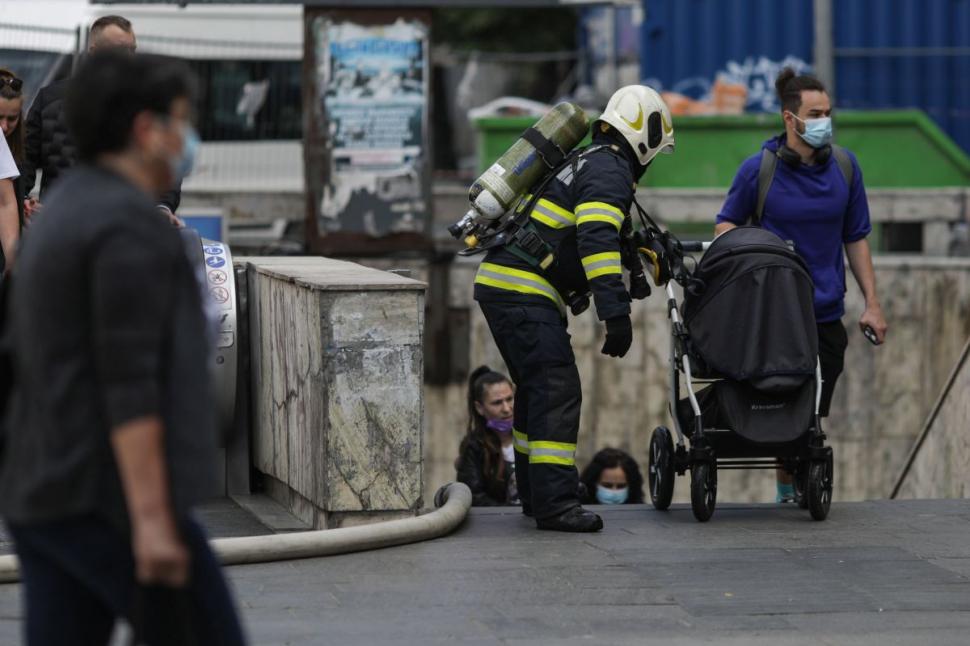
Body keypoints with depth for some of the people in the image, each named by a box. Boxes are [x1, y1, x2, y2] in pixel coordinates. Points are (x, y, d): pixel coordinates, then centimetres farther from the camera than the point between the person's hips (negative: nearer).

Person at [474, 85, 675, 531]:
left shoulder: (589, 162, 24)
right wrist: (616, 313, -29)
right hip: (524, 290, -10)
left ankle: (536, 494, 26)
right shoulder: (610, 171, -9)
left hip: (499, 282, 10)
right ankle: (554, 504, -19)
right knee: (557, 390, -13)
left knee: (537, 388, 19)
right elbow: (597, 240, -23)